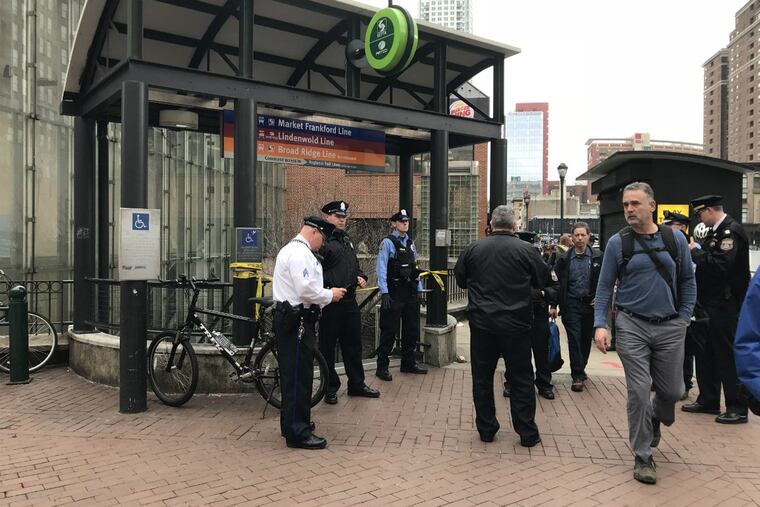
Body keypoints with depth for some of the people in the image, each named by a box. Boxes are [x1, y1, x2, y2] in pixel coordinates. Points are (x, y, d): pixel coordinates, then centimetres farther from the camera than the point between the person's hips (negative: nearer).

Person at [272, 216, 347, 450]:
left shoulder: (293, 250, 19)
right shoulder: (300, 253, -16)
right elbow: (306, 289, -24)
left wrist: (325, 295, 13)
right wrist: (330, 295, -10)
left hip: (293, 319, 11)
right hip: (296, 320, -11)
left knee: (294, 375, 18)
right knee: (298, 376, -5)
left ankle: (292, 424, 30)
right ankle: (298, 433, 3)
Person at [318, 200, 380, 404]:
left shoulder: (346, 239, 17)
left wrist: (360, 276, 8)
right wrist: (330, 290, -22)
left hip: (350, 300, 8)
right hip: (330, 301, -8)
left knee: (353, 343, 14)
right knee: (328, 345, 5)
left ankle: (357, 384, 26)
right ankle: (330, 387, 17)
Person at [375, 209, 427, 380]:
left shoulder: (410, 243, 13)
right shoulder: (388, 242, -8)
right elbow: (381, 268, -13)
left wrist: (419, 289, 13)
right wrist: (384, 293, -18)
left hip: (411, 292, 7)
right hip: (394, 293, -7)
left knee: (412, 329, 14)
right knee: (389, 331, -2)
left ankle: (408, 363, 28)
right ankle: (382, 367, 8)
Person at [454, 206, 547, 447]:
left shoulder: (473, 249, -2)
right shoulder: (527, 250, -7)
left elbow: (460, 279, 9)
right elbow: (542, 281, 5)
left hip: (481, 321, 1)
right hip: (516, 323, -1)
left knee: (482, 377, 11)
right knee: (521, 378, 9)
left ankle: (486, 429, 19)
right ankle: (527, 432, 15)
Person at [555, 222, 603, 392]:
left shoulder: (598, 257, 1)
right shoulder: (564, 259, 1)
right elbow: (557, 282, 3)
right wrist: (555, 305, -2)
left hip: (591, 303, 2)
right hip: (572, 304, -1)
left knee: (586, 339, 12)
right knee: (574, 339, -4)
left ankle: (580, 369, 31)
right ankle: (578, 376, 2)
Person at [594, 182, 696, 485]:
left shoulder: (675, 239, 3)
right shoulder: (617, 243, -3)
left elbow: (687, 281, 10)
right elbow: (604, 287, -1)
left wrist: (684, 318, 1)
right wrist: (600, 325, -11)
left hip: (670, 328, 2)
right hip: (632, 326, -2)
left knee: (672, 390, 10)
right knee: (639, 392, -2)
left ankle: (654, 418, 45)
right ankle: (642, 457, 14)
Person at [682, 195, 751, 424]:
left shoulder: (731, 231, -15)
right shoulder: (715, 231, 14)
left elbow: (721, 265, -25)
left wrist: (696, 251, -15)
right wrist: (694, 250, 0)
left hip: (726, 306, -10)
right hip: (711, 303, 10)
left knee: (728, 355, -2)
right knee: (706, 353, 15)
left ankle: (737, 408, 9)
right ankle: (708, 400, 27)